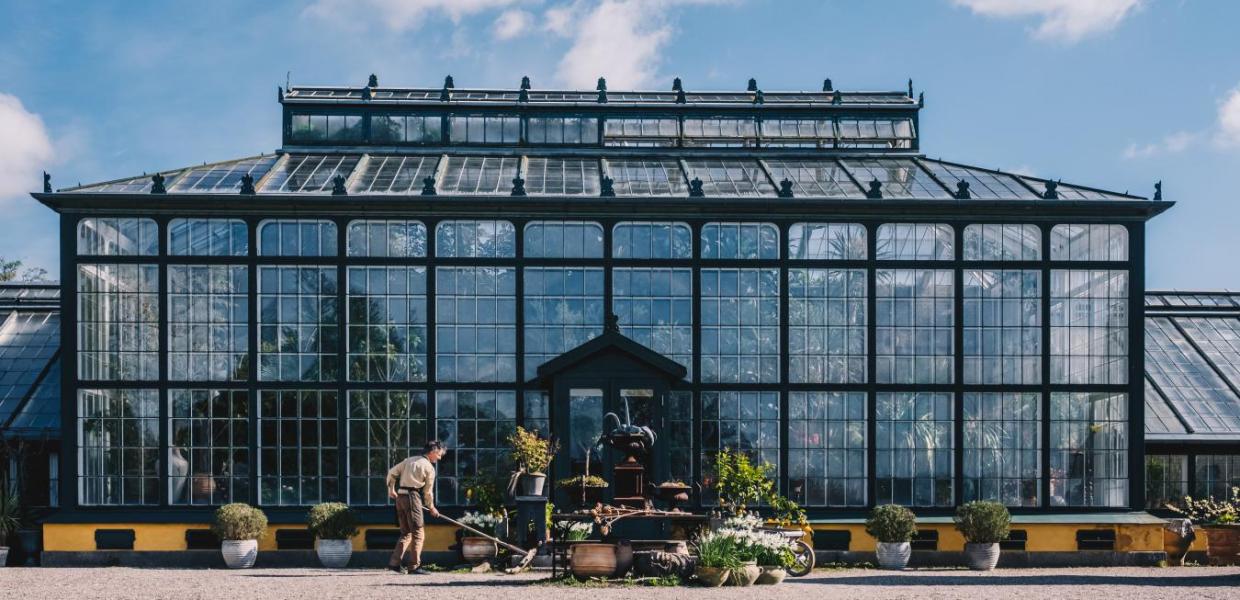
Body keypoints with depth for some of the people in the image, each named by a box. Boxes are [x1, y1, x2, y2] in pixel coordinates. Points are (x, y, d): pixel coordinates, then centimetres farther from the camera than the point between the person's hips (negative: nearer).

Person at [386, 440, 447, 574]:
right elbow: (428, 491, 1)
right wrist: (431, 507, 14)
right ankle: (414, 566, -5)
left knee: (406, 533, 14)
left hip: (400, 497, 7)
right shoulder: (429, 468, -3)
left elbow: (392, 472, 15)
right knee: (418, 533, -2)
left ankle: (395, 562, 7)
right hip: (412, 497, -7)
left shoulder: (410, 460, 15)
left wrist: (391, 489, 25)